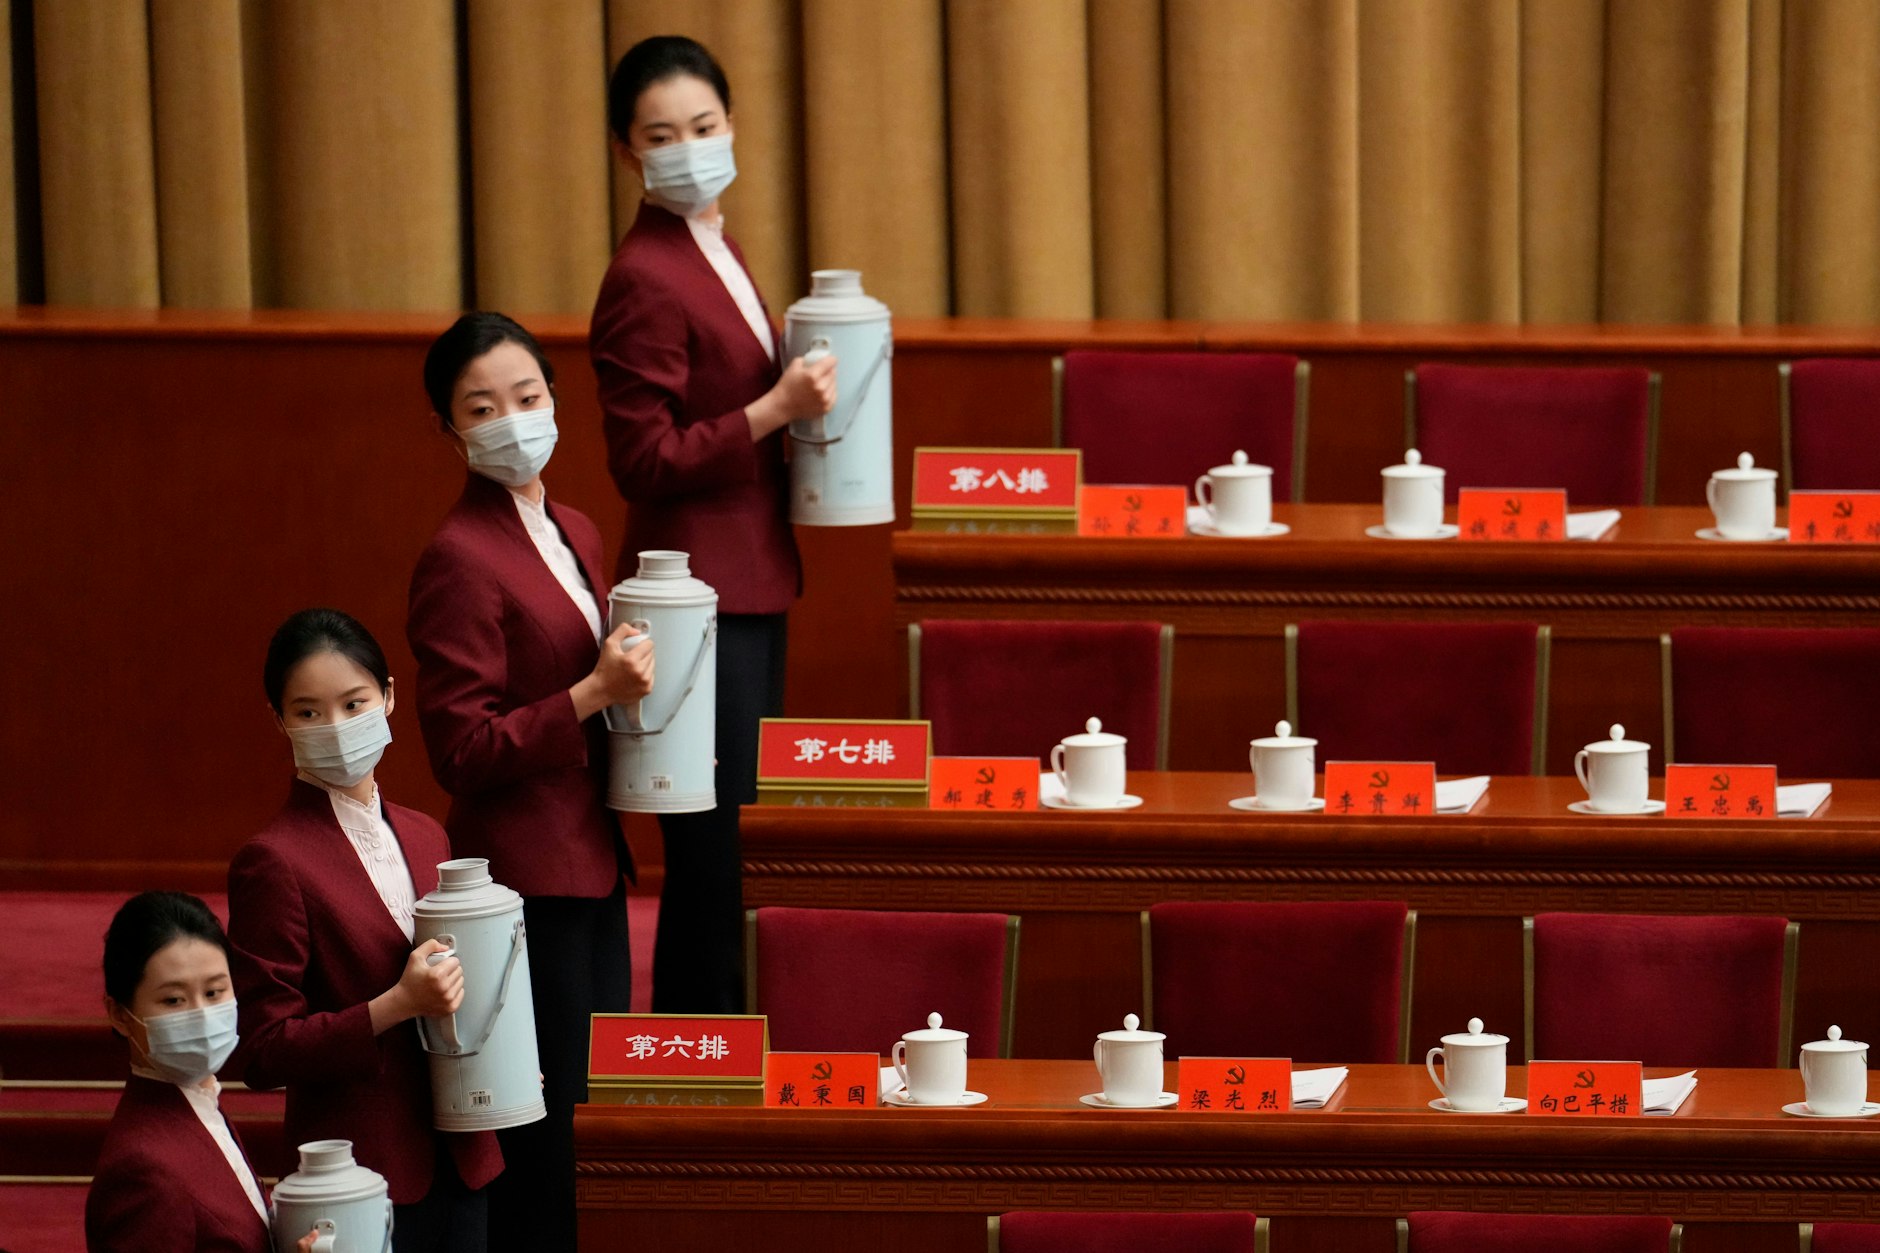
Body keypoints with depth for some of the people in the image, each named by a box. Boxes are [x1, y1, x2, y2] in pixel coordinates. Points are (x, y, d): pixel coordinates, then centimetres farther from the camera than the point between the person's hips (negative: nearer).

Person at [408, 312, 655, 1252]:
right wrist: (592, 695, -23)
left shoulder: (573, 536, 13)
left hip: (592, 865, 9)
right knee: (546, 1145, -6)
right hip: (525, 879, -9)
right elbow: (462, 752, -17)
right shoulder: (458, 560, -14)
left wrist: (638, 697, 8)